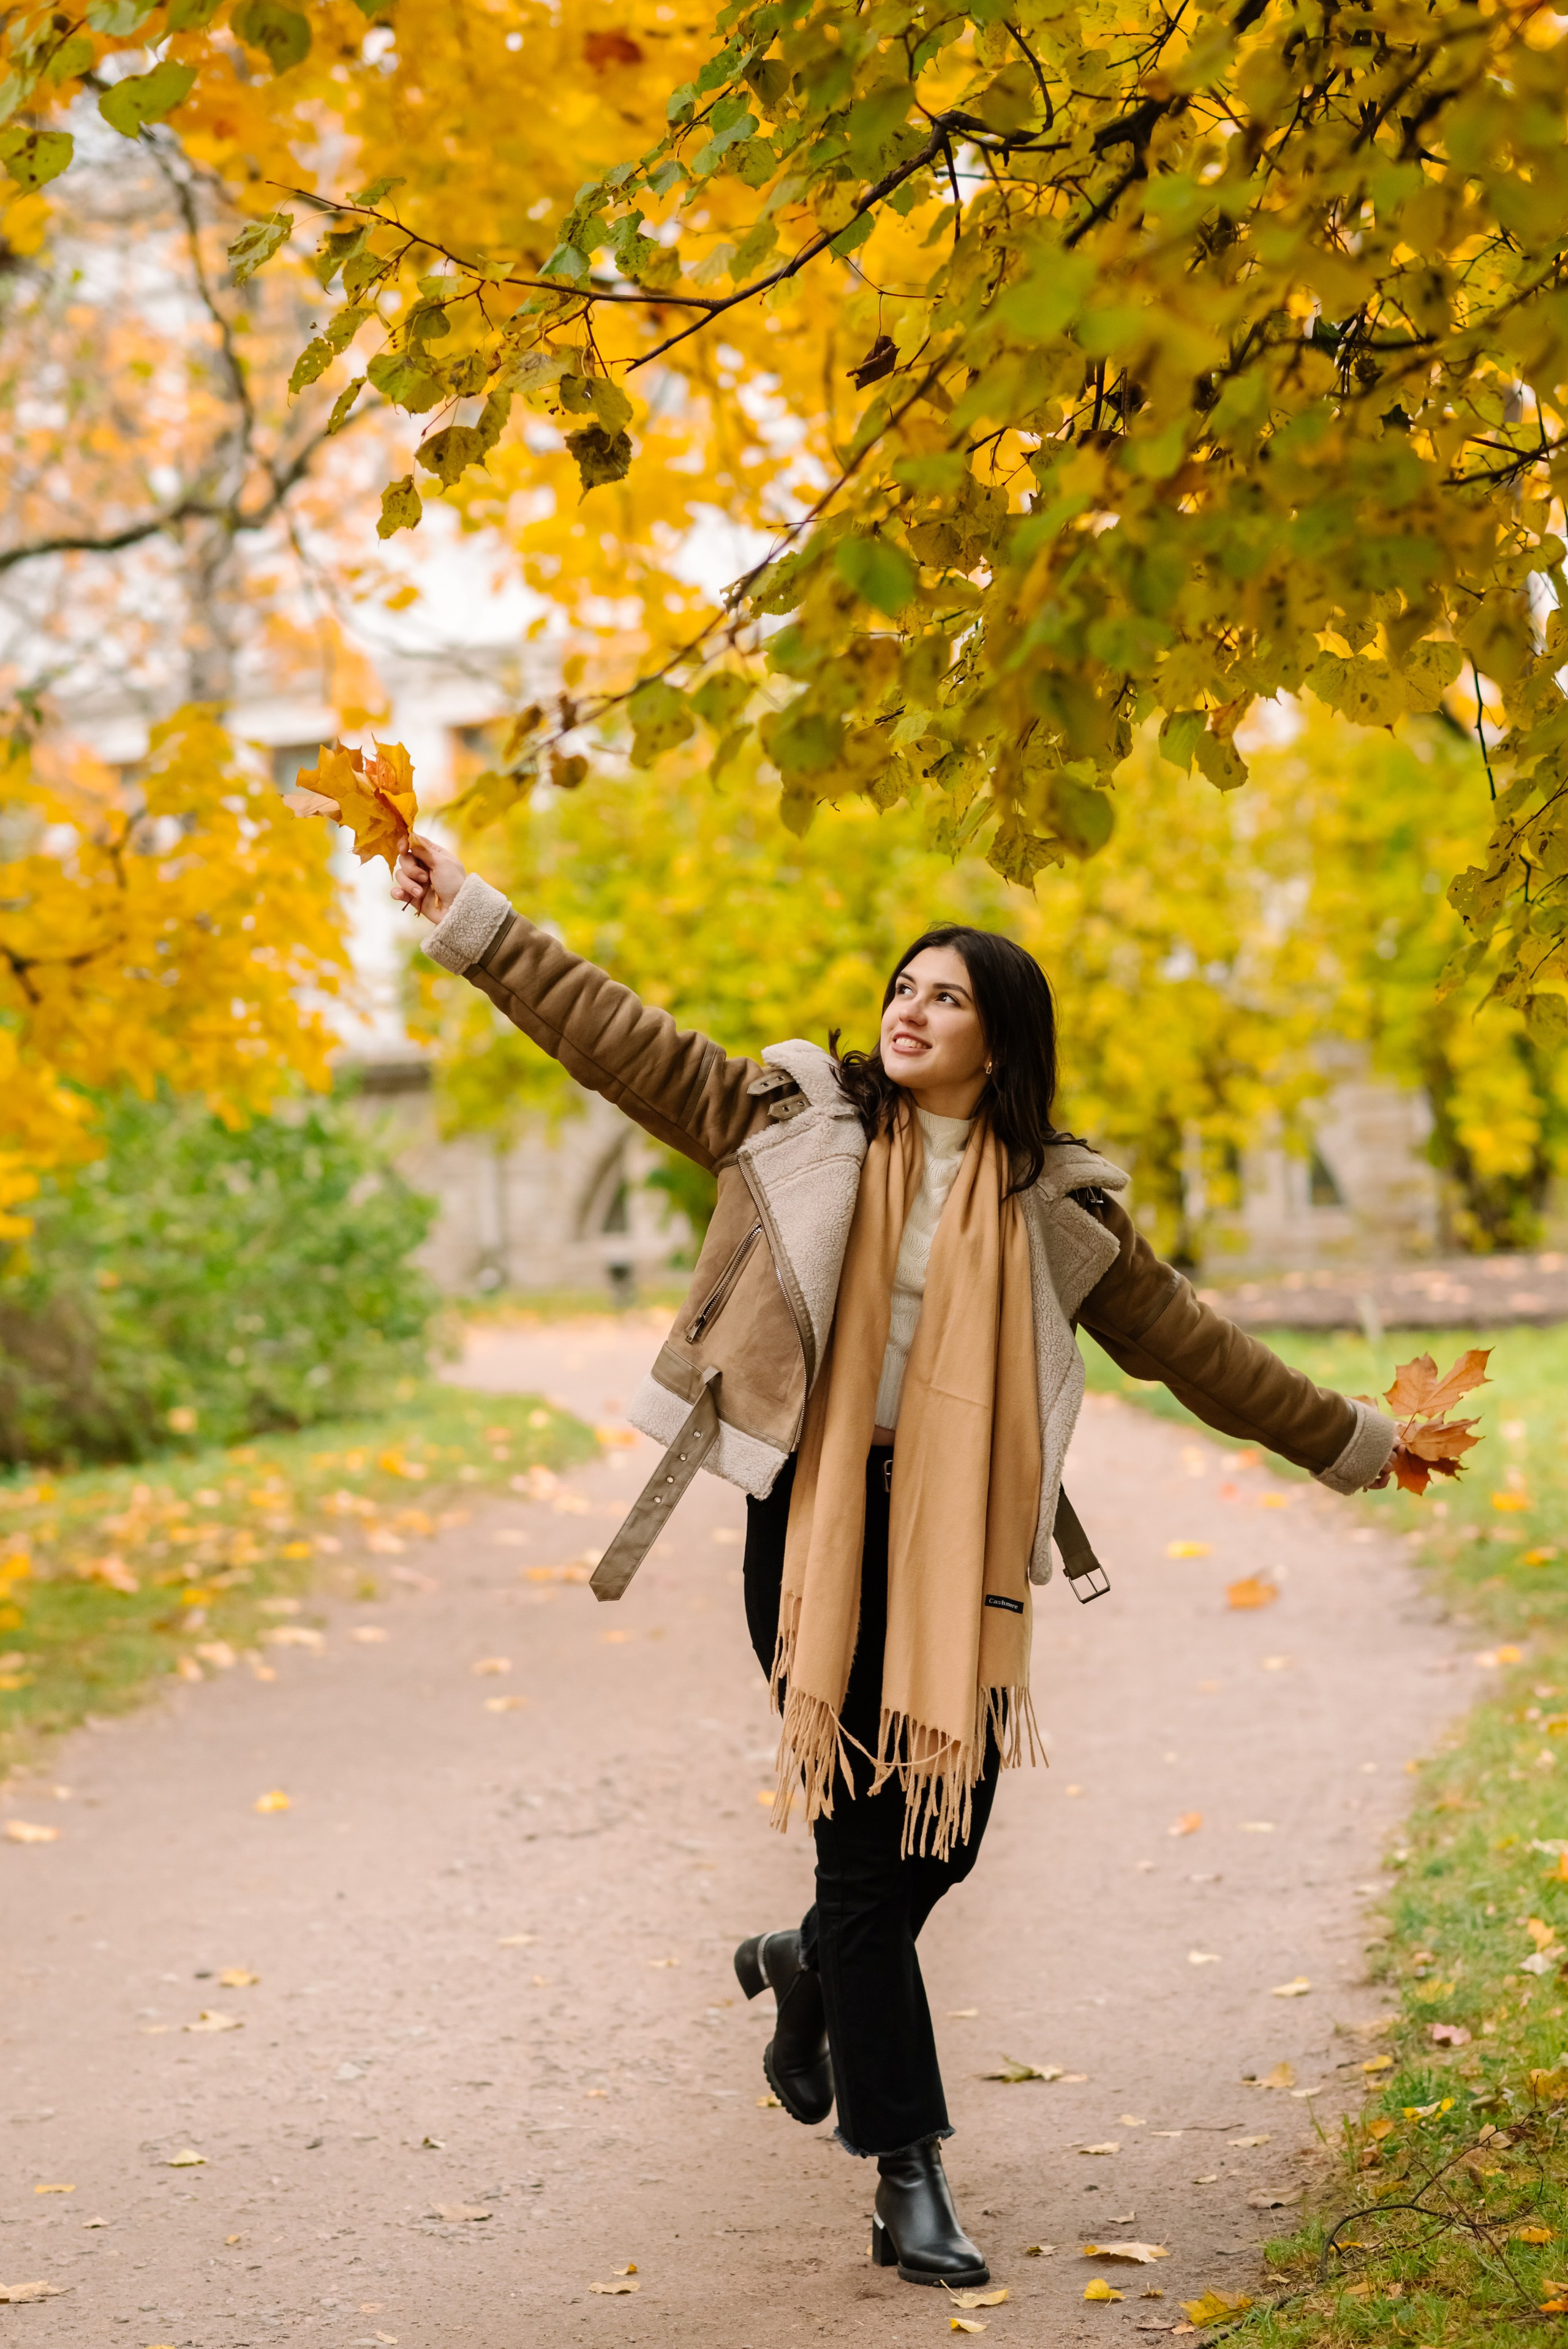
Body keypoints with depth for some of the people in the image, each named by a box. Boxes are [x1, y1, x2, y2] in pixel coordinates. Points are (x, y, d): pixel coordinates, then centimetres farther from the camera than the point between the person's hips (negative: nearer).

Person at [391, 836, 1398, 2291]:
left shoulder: (1056, 1202, 9)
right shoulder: (793, 1117, 5)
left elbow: (1185, 1342, 17)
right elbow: (610, 1033, 4)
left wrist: (1348, 1444, 20)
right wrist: (465, 914, 0)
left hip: (956, 1542, 3)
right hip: (814, 1520, -3)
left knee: (946, 1829, 3)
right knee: (864, 1839, -4)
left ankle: (804, 1968, 39)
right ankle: (909, 2181, 3)